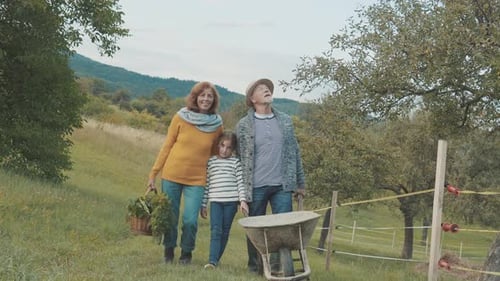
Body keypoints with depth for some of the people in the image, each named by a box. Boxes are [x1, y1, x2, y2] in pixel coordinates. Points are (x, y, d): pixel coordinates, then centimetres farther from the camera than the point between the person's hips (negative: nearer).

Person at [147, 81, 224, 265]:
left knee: (190, 220, -7)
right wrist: (153, 173, 1)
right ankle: (169, 251, 30)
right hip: (171, 175, 0)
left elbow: (216, 154, 10)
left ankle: (186, 253, 18)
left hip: (197, 179, 0)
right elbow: (167, 146, 2)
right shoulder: (180, 118, -4)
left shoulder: (217, 125, 0)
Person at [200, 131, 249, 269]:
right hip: (215, 201, 0)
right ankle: (212, 260, -19)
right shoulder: (210, 162, 9)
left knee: (225, 232, 4)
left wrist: (243, 200, -10)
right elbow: (206, 184, 10)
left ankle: (216, 259, 12)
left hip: (231, 201, 0)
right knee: (215, 230, -12)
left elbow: (240, 182, 2)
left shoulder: (235, 162, 6)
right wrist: (203, 204, 9)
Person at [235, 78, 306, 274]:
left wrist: (300, 183, 10)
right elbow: (240, 158, 1)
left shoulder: (285, 121, 9)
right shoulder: (243, 125, 1)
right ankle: (255, 267, 19)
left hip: (282, 186, 2)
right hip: (256, 187, -2)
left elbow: (294, 153, 12)